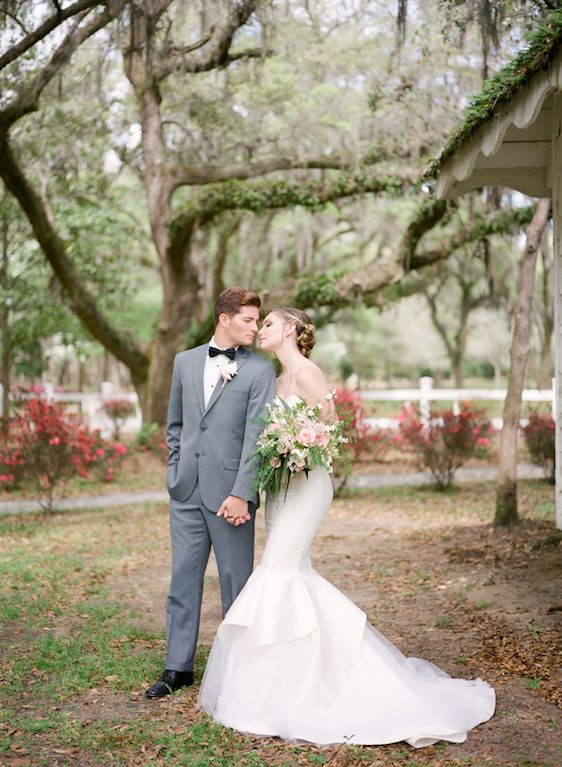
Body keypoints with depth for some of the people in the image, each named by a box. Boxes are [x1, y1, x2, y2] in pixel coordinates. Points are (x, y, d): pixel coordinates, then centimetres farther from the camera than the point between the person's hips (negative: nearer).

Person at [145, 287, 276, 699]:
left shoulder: (260, 370, -3)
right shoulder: (185, 361, 11)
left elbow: (257, 435, -10)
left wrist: (242, 493, -17)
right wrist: (176, 473, 11)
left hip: (229, 492, -4)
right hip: (186, 492, 4)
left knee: (236, 580, 5)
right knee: (183, 577, 9)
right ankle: (179, 667, 19)